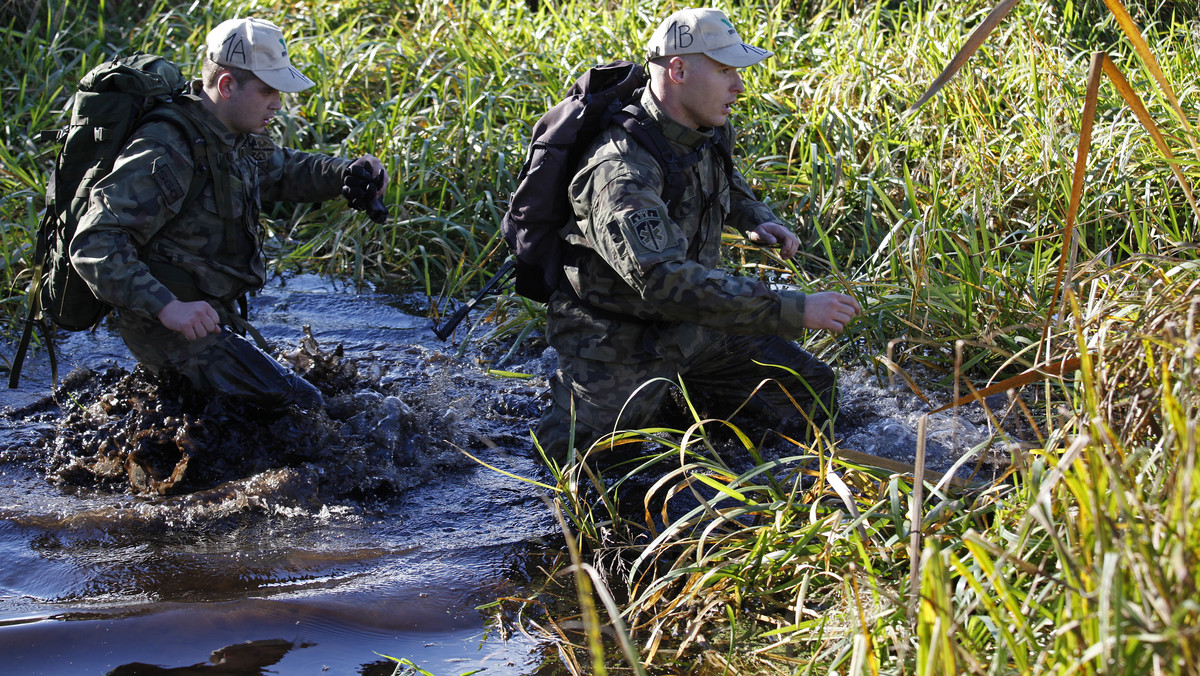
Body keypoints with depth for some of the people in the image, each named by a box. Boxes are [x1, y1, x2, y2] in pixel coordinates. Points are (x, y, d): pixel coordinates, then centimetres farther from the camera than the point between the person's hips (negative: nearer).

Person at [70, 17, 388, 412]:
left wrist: (347, 173, 3)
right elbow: (94, 245, -31)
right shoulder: (165, 155, -26)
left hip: (209, 316, 10)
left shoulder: (231, 139, 4)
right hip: (177, 331, -10)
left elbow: (283, 170, 24)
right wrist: (168, 308, -42)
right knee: (301, 408, -16)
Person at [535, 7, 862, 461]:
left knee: (813, 397, 3)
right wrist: (795, 310, -43)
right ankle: (575, 397, 11)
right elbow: (667, 283, -43)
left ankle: (683, 390, 19)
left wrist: (756, 219, 2)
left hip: (690, 329, 8)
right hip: (622, 345, -7)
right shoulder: (623, 171, -32)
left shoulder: (707, 133, -3)